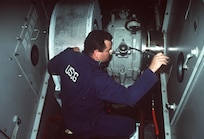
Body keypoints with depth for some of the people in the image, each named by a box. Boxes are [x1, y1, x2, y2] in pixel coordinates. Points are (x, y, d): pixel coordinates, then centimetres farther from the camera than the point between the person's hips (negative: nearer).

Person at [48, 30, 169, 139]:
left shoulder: (68, 56, -18)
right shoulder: (98, 79, -38)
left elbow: (51, 68, 3)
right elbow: (129, 97, -41)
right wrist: (151, 70, -44)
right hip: (84, 126, -7)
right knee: (130, 125, 6)